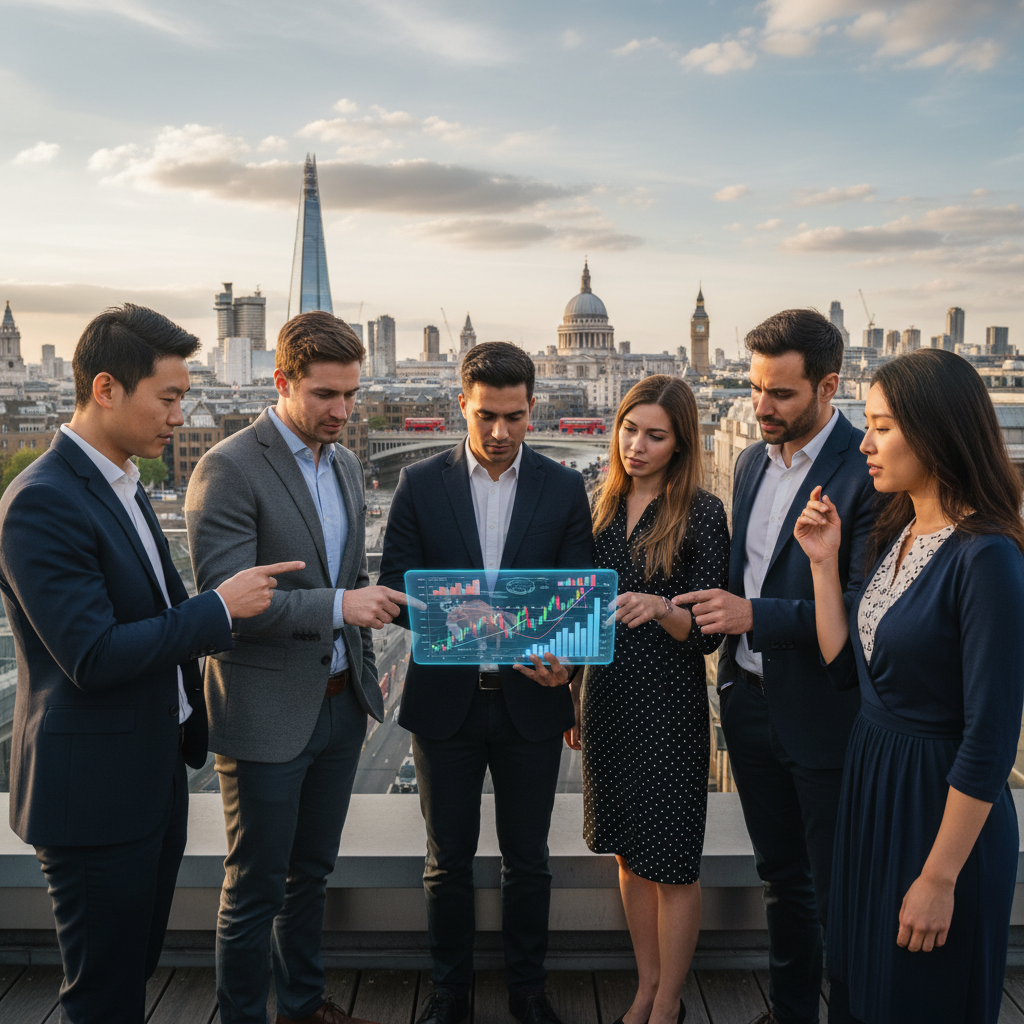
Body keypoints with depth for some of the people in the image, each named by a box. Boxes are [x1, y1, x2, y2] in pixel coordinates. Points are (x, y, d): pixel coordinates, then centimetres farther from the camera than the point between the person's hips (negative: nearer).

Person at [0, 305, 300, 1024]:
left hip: (153, 772, 9)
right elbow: (93, 658, -25)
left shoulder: (124, 486, 9)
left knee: (138, 963, 23)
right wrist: (217, 607, -19)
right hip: (93, 791, -9)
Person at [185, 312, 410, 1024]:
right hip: (267, 716, -7)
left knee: (312, 872, 22)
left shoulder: (347, 465, 8)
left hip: (340, 706, 7)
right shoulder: (229, 468, -16)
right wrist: (337, 606, -29)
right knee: (255, 890, 9)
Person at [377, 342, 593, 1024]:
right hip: (446, 700, 0)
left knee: (528, 860, 15)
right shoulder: (421, 485, -1)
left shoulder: (565, 489, 0)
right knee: (449, 859, 14)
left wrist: (562, 656, -21)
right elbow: (395, 590, -5)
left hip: (531, 701, 0)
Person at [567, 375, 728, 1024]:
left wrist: (660, 608, -30)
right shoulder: (606, 507, 6)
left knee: (671, 861, 7)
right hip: (607, 696, 5)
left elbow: (709, 632, -11)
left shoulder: (702, 513, -10)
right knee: (629, 853, 17)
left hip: (669, 703, -5)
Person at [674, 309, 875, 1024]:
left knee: (837, 898, 10)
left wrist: (756, 615, -27)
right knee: (781, 880, 23)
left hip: (824, 717, -7)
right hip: (751, 700, 7)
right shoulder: (753, 462, 7)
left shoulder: (869, 470, -18)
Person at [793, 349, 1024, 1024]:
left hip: (943, 806, -8)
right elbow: (844, 666, 6)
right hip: (872, 786, 8)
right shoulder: (897, 534, 3)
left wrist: (940, 879, -19)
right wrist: (824, 563, -3)